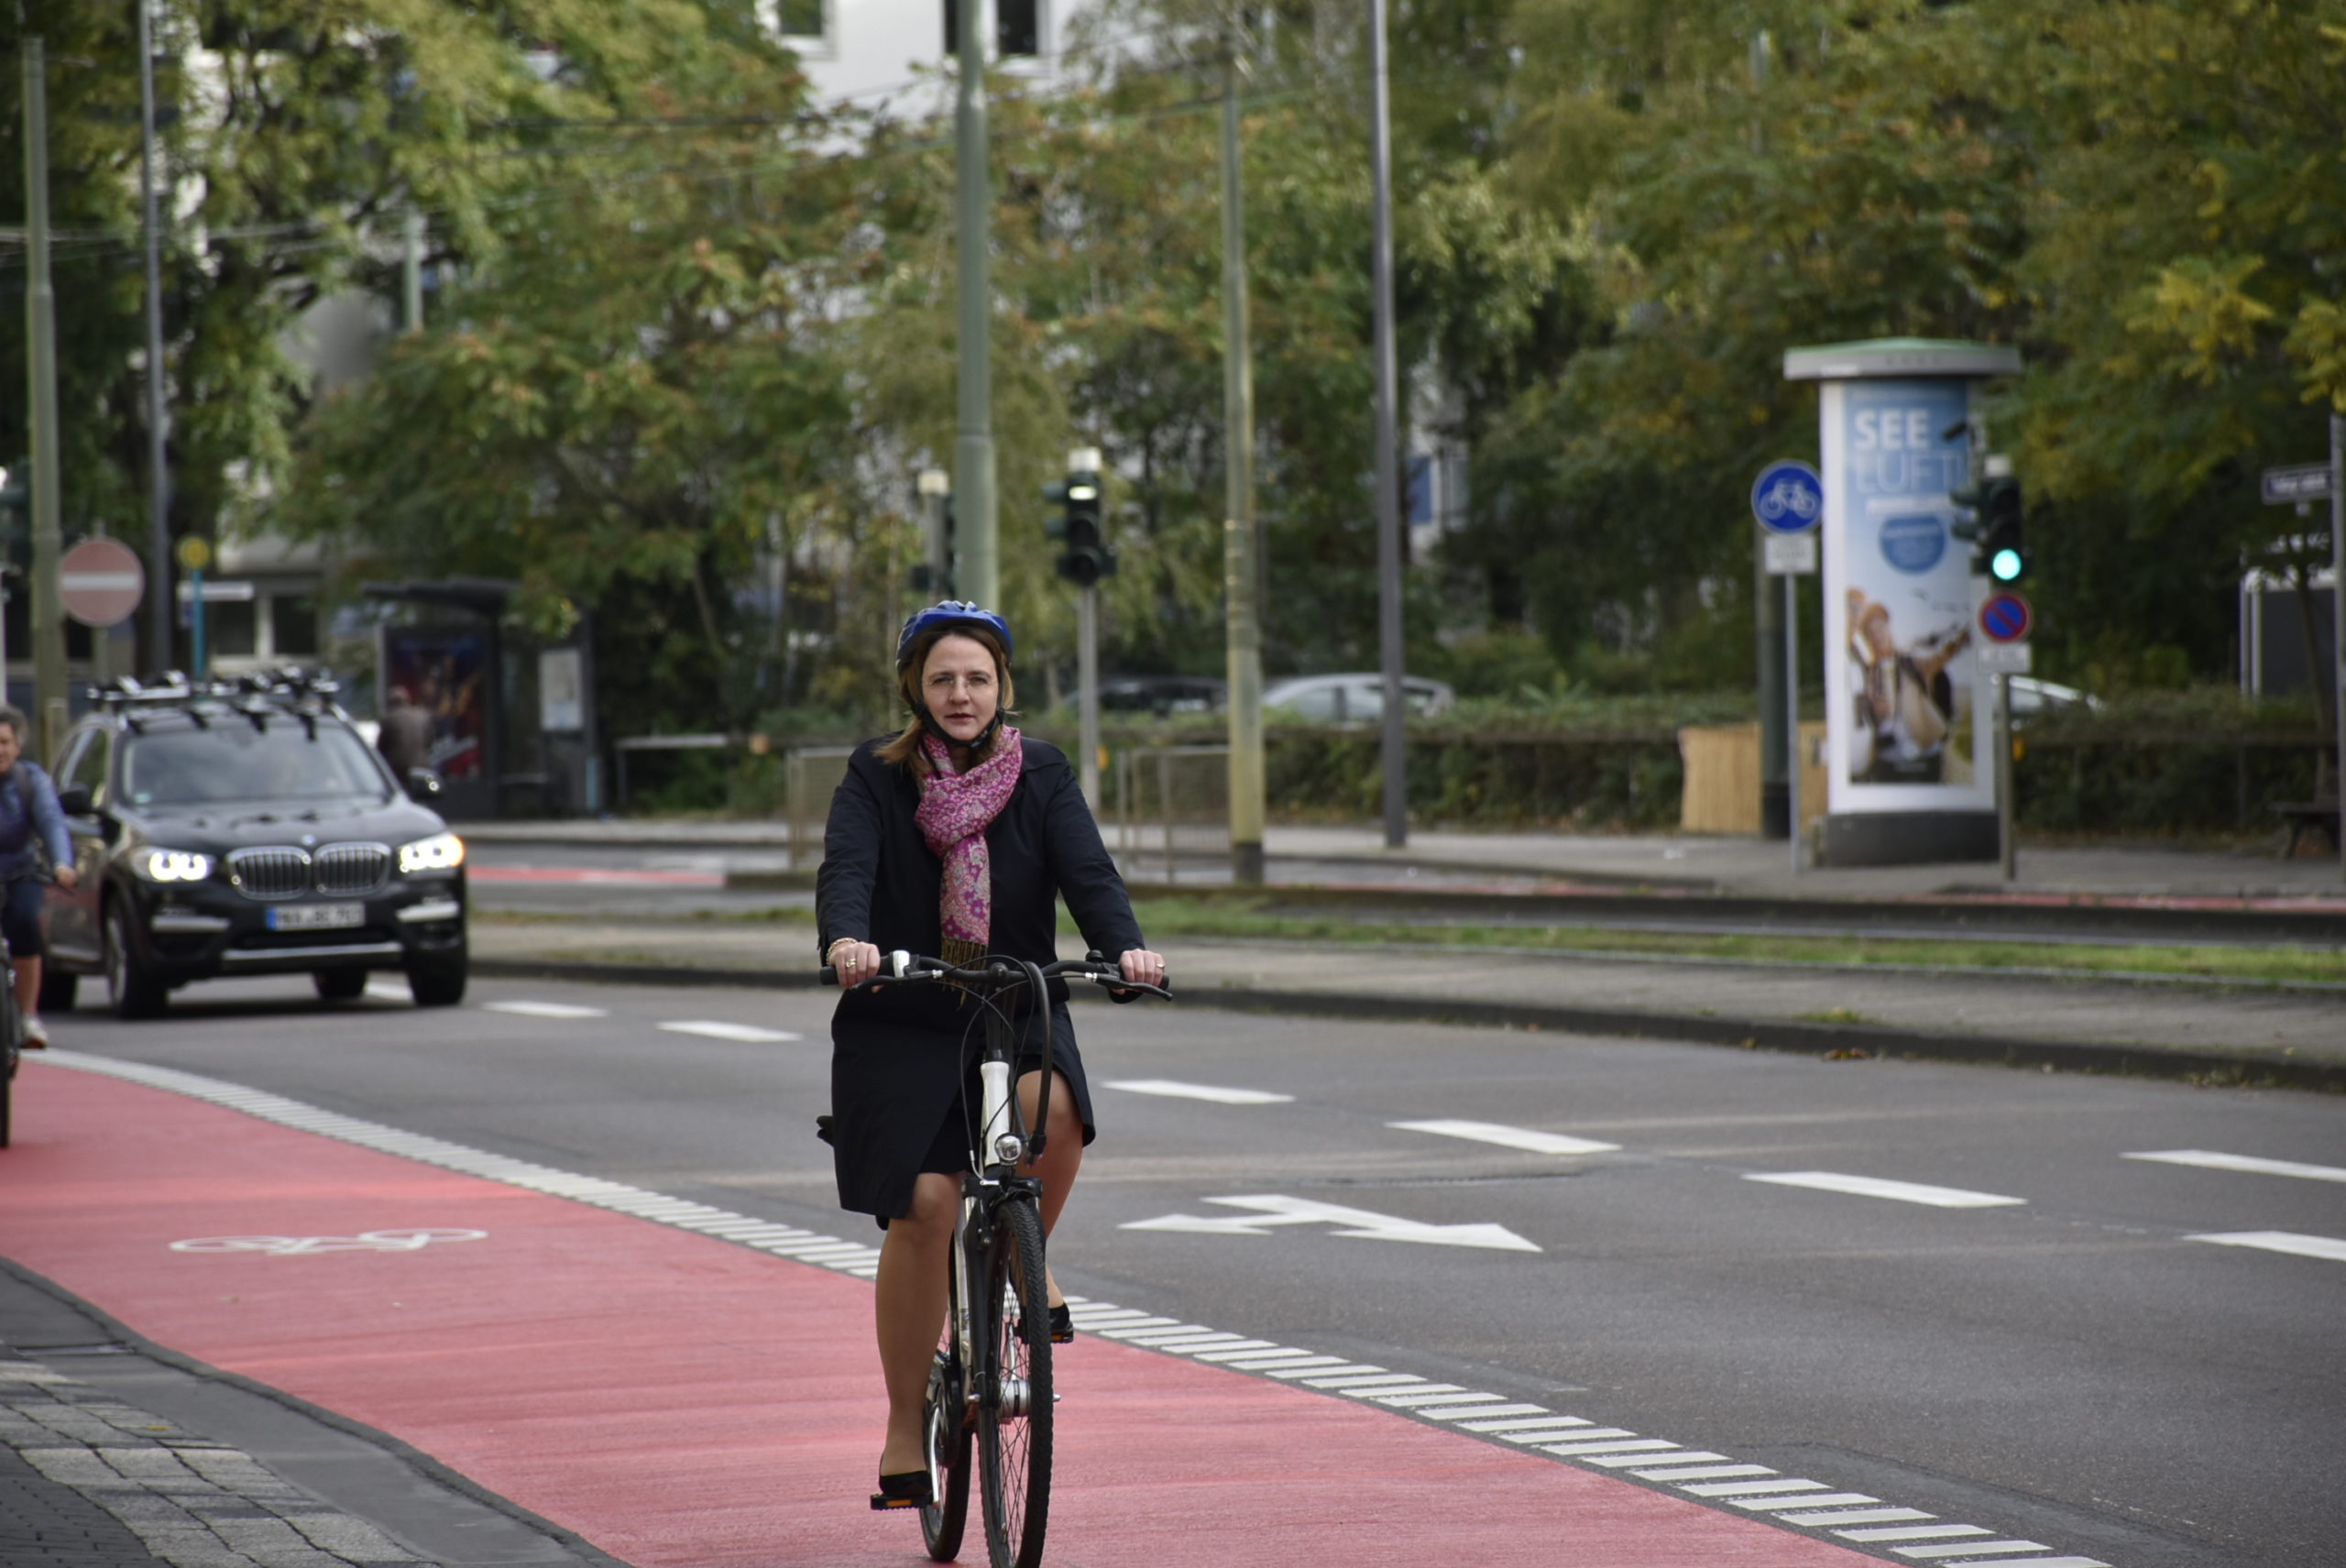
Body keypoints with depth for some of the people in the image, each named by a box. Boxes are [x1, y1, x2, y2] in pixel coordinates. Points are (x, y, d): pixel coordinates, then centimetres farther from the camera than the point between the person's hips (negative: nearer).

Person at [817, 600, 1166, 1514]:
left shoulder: (1041, 777, 4)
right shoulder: (877, 779, 0)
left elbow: (1087, 872, -9)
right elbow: (847, 867, -16)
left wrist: (1125, 947, -30)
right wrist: (845, 940, -39)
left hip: (1018, 1011, 1)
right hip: (901, 1024, -1)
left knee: (1053, 1105, -32)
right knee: (923, 1207, -13)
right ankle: (905, 1430, 1)